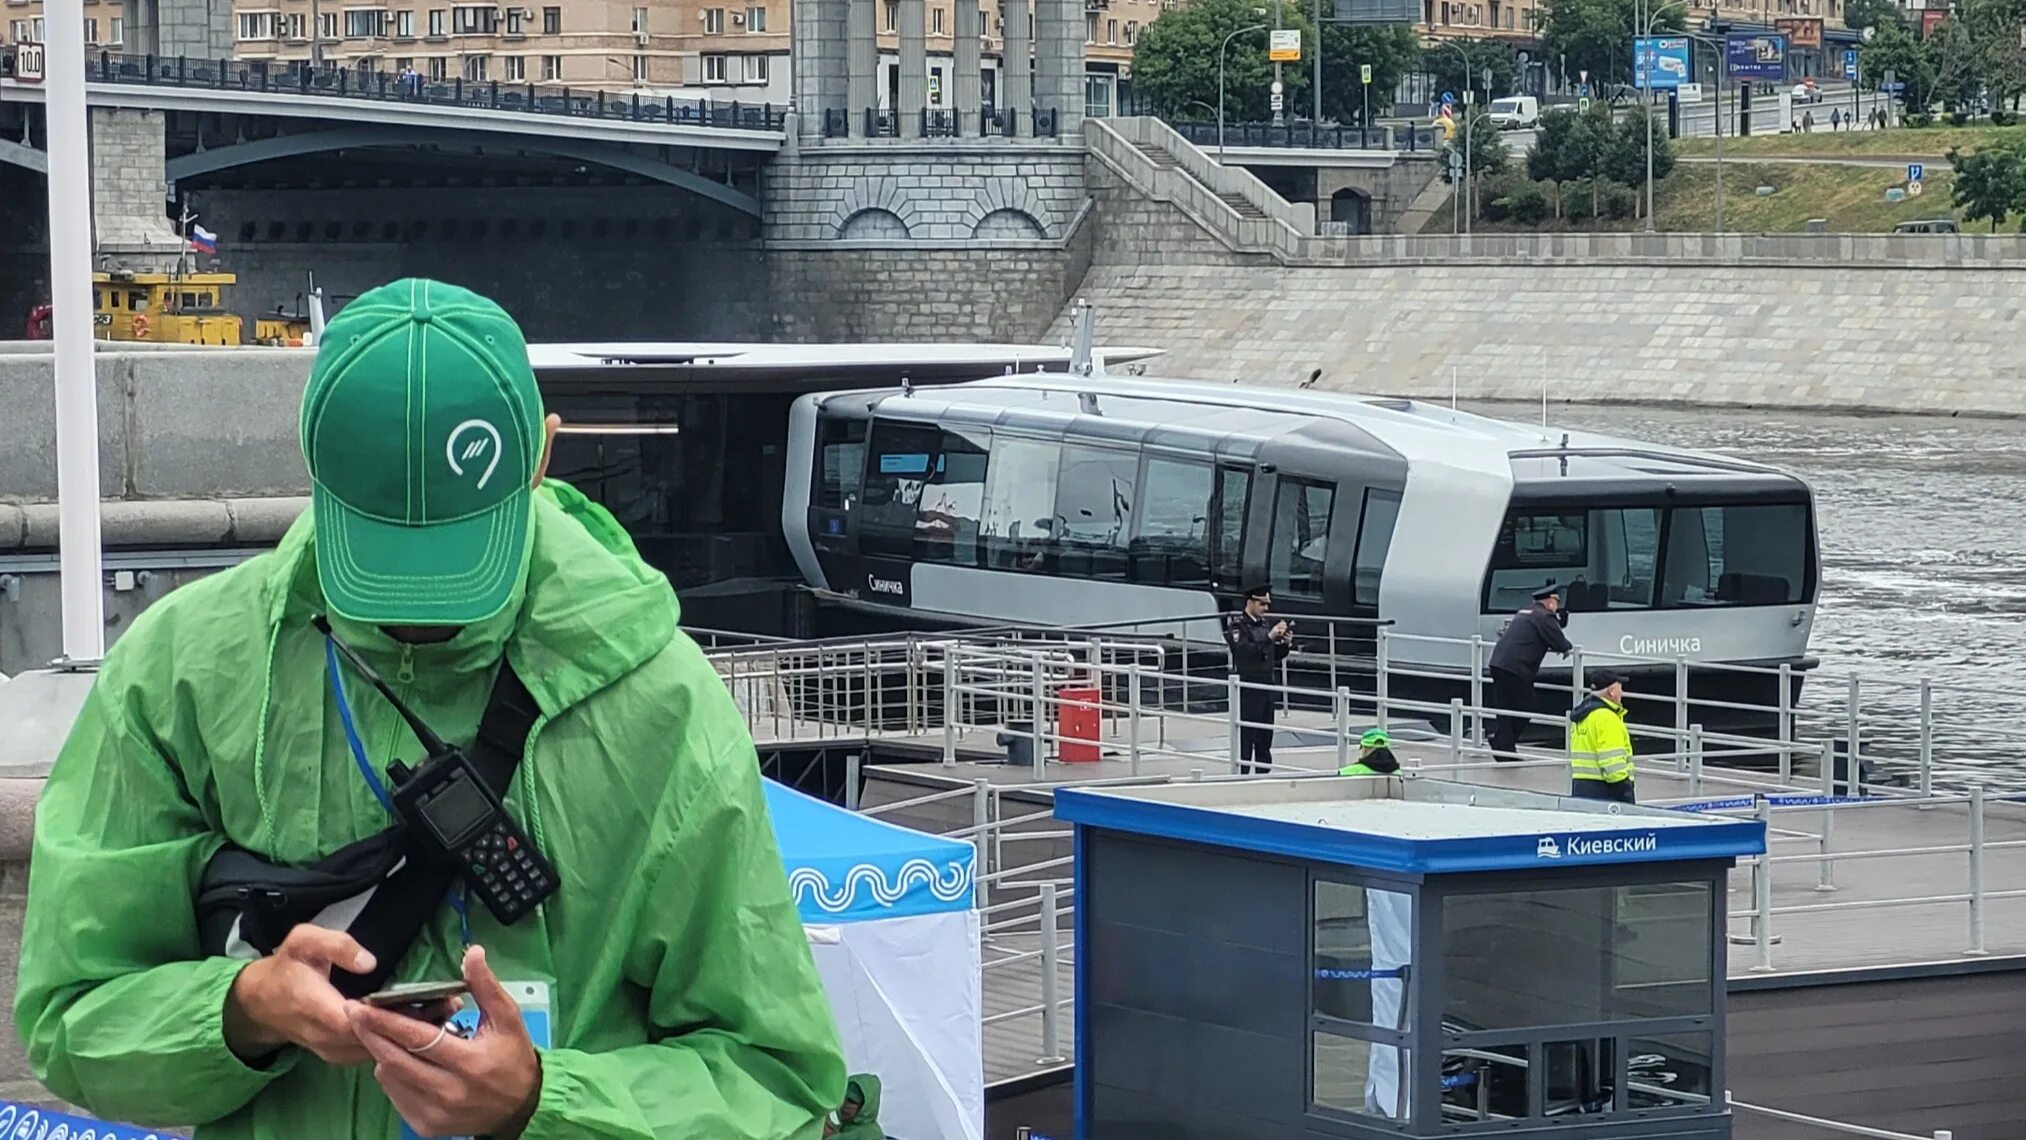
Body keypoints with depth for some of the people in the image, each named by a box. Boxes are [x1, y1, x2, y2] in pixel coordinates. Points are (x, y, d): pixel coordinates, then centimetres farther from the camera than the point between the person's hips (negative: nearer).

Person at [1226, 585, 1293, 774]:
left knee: (1265, 736, 10)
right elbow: (1244, 652, -24)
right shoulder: (1237, 625, -9)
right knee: (1246, 736, -6)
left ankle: (1263, 773, 16)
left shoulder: (1264, 624, 13)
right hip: (1247, 689, -7)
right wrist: (1269, 637, -30)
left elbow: (1276, 656, 17)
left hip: (1266, 686, 7)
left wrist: (1286, 643, -3)